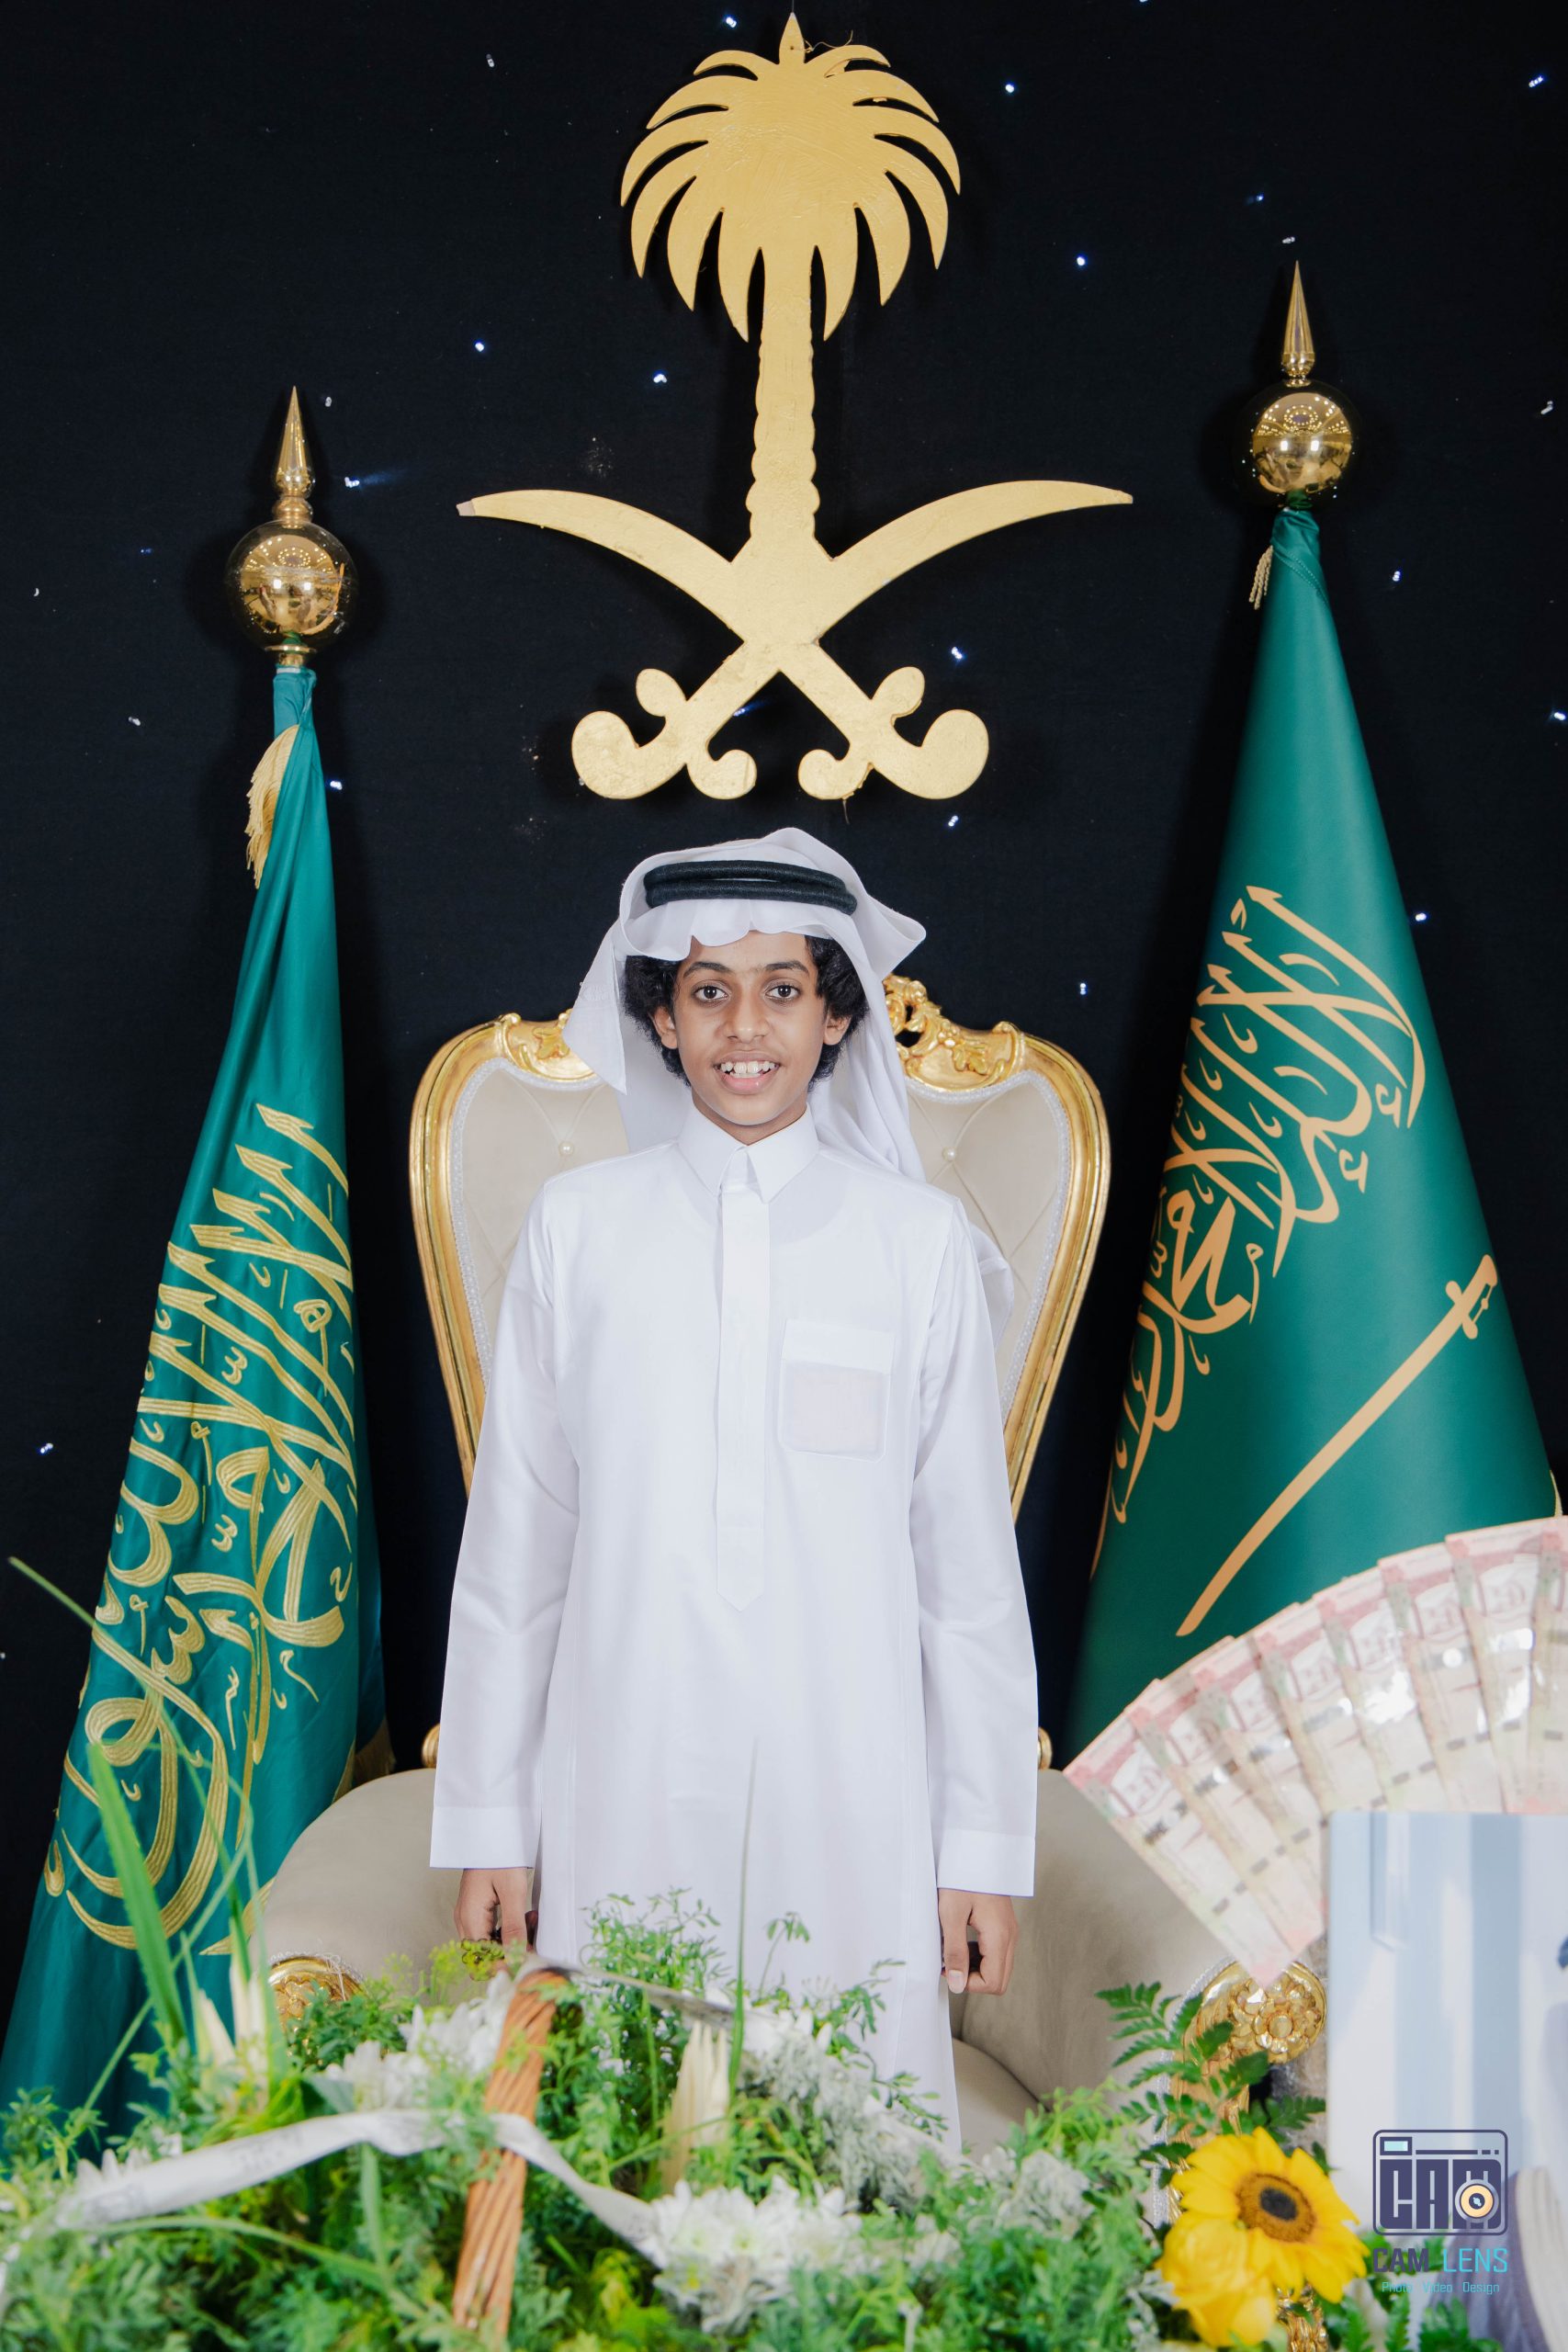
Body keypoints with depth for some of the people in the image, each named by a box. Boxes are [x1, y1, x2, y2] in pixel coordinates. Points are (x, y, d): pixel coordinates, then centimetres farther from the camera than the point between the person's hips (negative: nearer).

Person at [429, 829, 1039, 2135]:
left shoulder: (921, 1240, 2)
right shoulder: (581, 1224, 3)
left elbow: (970, 1557, 4)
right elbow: (514, 1538, 6)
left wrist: (987, 1846, 3)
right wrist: (487, 1822, 7)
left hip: (852, 1798, 0)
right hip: (626, 1793, 1)